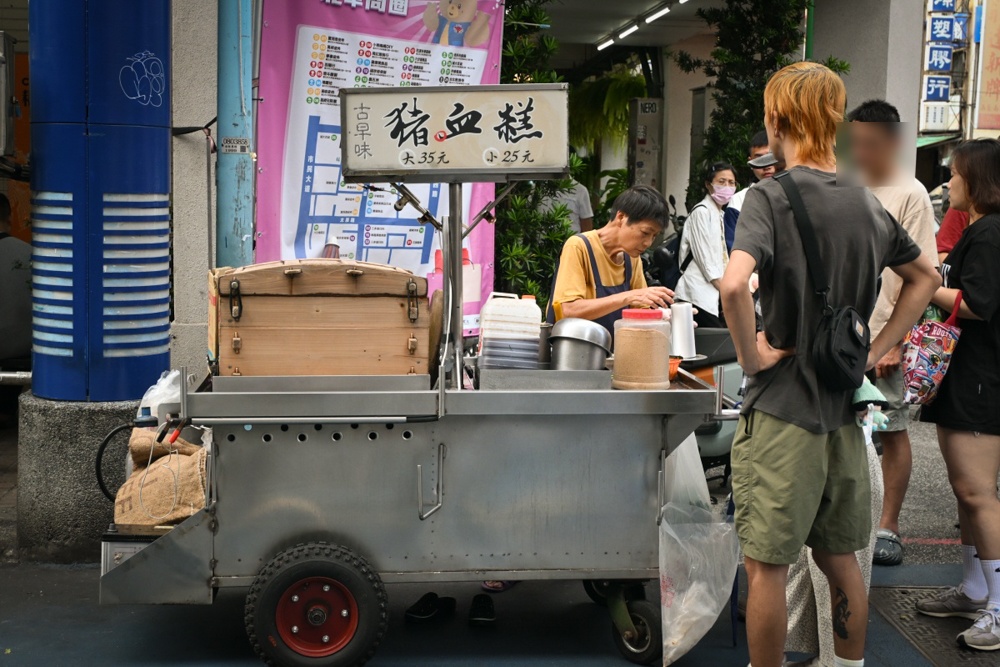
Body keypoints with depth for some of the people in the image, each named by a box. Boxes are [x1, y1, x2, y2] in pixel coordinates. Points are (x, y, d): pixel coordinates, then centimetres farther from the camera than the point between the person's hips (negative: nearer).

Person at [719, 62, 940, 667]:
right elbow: (926, 278, 20)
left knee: (767, 564, 4)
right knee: (841, 559, 19)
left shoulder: (772, 197, -14)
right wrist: (876, 349, 16)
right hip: (844, 408, 7)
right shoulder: (868, 204, 7)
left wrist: (750, 354, -16)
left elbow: (734, 283, -31)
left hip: (781, 408, -7)